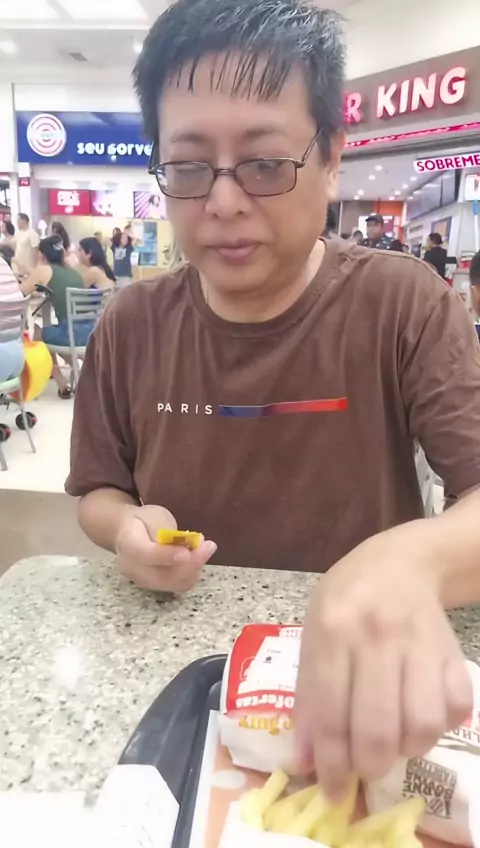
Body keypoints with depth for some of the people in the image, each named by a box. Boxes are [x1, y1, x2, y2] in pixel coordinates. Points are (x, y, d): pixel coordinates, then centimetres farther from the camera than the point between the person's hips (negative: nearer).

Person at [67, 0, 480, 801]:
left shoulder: (403, 305, -13)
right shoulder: (130, 326, -2)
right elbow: (97, 490, 8)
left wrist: (410, 561, -43)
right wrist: (126, 527, -15)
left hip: (356, 677, -2)